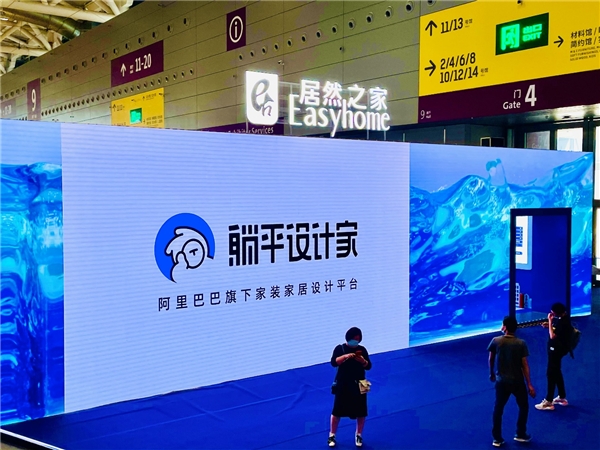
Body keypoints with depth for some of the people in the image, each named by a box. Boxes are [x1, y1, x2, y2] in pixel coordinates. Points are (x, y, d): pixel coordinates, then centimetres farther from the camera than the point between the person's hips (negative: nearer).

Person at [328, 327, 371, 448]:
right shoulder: (340, 348, -6)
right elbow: (334, 362, -20)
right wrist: (346, 356, -33)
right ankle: (332, 435, 20)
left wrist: (362, 361, -23)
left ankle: (358, 436, 26)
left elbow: (368, 366, -2)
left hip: (359, 385, 2)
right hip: (343, 385, -2)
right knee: (337, 411, 4)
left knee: (361, 412, 7)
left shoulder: (362, 350, 1)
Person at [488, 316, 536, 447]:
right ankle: (521, 435, 29)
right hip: (517, 381, -1)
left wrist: (492, 373, 22)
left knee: (498, 409, 13)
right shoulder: (521, 343, -11)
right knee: (523, 407, 22)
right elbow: (525, 365, -11)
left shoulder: (496, 341, -8)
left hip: (502, 381, 1)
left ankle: (497, 439, 15)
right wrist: (529, 384, -5)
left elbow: (490, 359, 4)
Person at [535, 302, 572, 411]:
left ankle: (548, 402, 5)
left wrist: (550, 321, -27)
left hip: (557, 349, -10)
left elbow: (552, 336, -29)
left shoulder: (563, 322, -30)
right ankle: (562, 397, 32)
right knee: (557, 372, 20)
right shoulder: (562, 317, -1)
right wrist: (549, 324, -2)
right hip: (556, 348, 10)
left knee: (551, 374, -2)